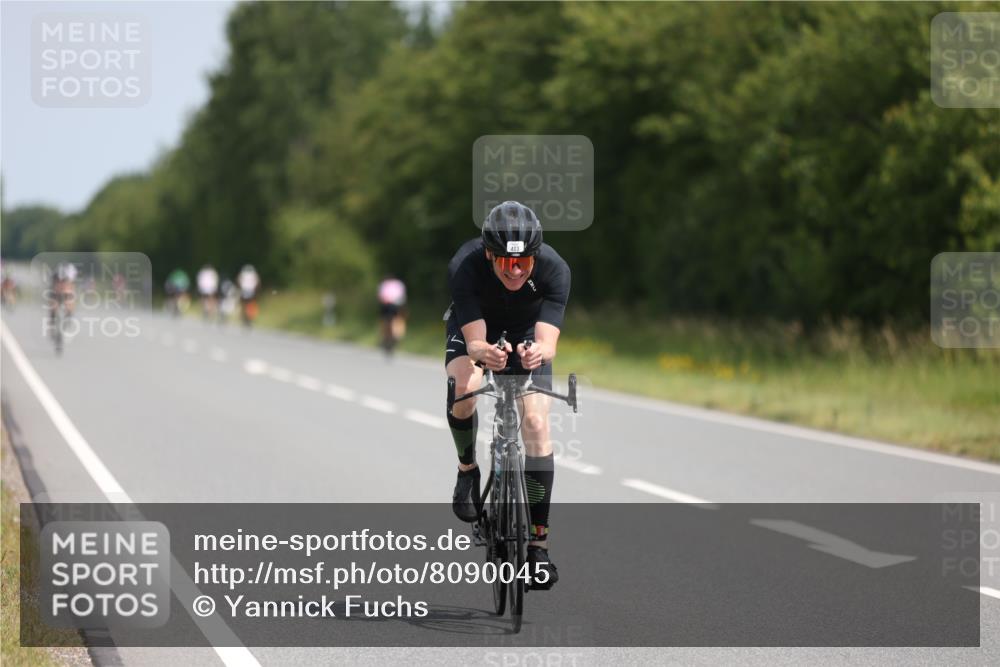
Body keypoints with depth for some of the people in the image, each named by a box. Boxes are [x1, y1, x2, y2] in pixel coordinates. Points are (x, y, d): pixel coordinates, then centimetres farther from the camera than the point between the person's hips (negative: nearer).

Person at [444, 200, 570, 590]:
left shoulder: (554, 269, -33)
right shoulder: (464, 266, -35)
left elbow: (548, 343, -40)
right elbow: (474, 341, -37)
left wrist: (538, 351, -64)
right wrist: (484, 352, -60)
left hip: (526, 333, 1)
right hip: (474, 328, -1)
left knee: (536, 423, -15)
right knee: (464, 385, -33)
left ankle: (538, 542, -8)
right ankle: (468, 470, -4)